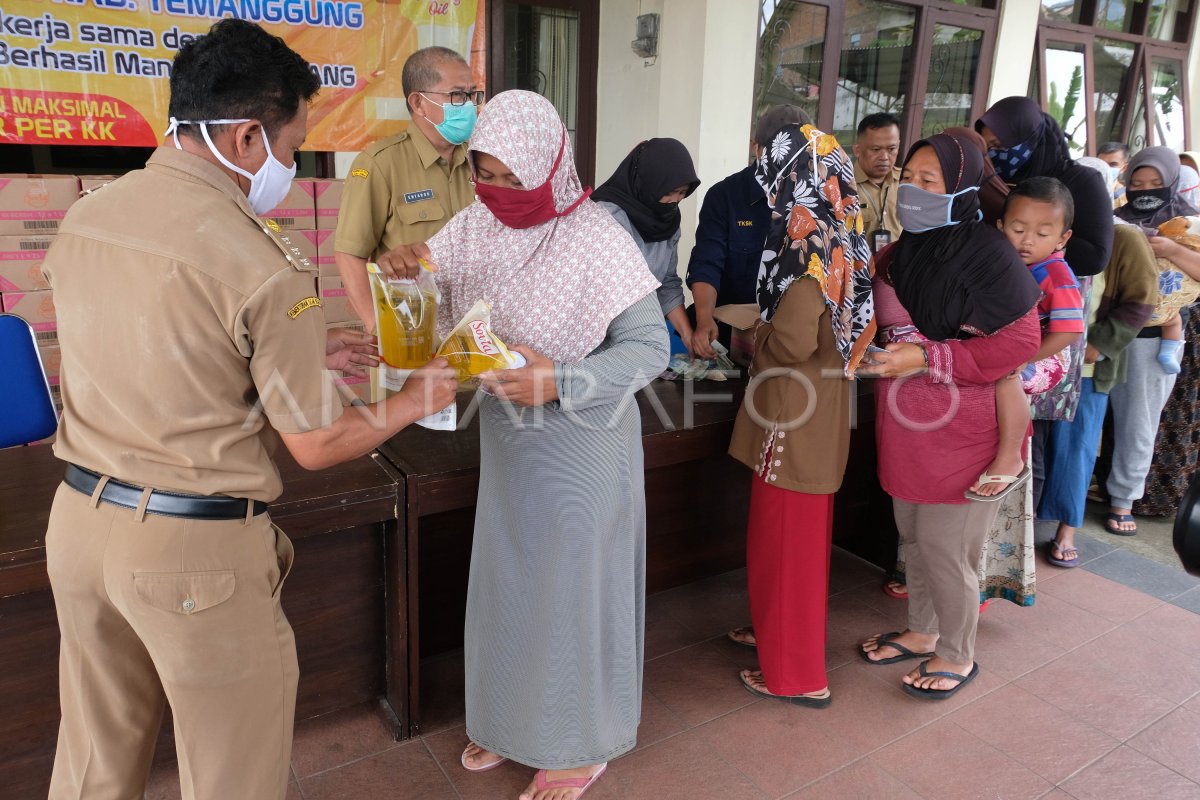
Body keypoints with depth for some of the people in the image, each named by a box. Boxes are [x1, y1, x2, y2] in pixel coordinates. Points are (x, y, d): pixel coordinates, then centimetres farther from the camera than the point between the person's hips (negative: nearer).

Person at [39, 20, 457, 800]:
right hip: (195, 549, -7)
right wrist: (416, 400, 4)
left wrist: (303, 347, 18)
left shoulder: (84, 217, 3)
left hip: (80, 518, 7)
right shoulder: (262, 266, -20)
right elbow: (316, 445, -12)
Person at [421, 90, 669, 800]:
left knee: (572, 588, 9)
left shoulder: (595, 237, -18)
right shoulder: (474, 227, -1)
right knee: (505, 580, 18)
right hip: (506, 439, 6)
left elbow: (650, 348, -17)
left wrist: (560, 382, -29)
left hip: (582, 444, -6)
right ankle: (512, 719, 43)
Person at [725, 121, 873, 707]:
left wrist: (756, 337, -7)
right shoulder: (842, 235, 6)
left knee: (784, 537, 4)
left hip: (795, 416, -9)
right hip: (822, 410, 9)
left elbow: (791, 341, -27)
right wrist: (765, 330, 11)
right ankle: (779, 631, 41)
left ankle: (796, 674, 18)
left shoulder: (808, 240, -21)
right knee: (801, 532, 22)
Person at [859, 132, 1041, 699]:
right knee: (913, 535, 19)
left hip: (959, 433, -7)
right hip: (905, 429, 7)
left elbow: (1018, 343, -18)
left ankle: (958, 655, 28)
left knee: (944, 546, 5)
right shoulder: (899, 255, 7)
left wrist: (924, 359, -22)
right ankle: (922, 632, 40)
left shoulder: (985, 254, -16)